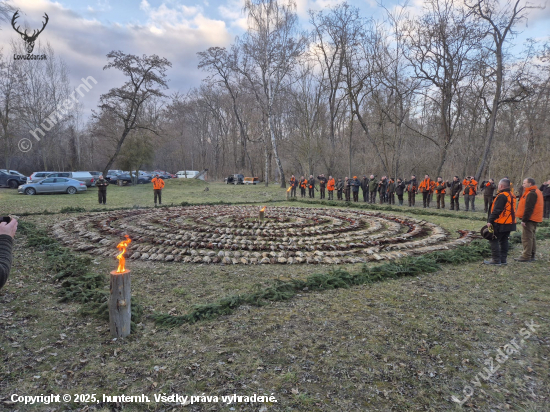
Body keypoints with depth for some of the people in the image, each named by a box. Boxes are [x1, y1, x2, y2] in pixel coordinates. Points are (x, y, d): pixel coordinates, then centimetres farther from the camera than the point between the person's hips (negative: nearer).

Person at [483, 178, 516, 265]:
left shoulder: (501, 196, -17)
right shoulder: (512, 195, 13)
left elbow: (496, 210, -21)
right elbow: (510, 210, 18)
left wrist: (490, 221, -17)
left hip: (500, 223, -9)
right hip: (510, 223, 9)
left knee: (494, 241, -2)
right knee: (504, 241, 15)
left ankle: (496, 260, -2)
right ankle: (503, 259, 18)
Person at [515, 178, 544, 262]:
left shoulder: (531, 194, -18)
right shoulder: (537, 192, 17)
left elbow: (529, 208, -23)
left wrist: (524, 219, -21)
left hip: (529, 220, -11)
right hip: (534, 219, 11)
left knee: (526, 238, -7)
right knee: (532, 237, 16)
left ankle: (526, 256, -4)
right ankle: (531, 255, 23)